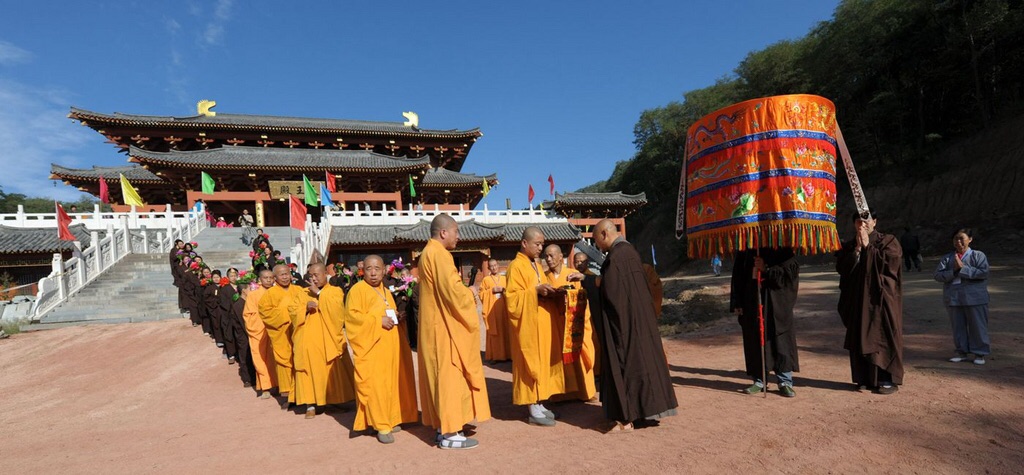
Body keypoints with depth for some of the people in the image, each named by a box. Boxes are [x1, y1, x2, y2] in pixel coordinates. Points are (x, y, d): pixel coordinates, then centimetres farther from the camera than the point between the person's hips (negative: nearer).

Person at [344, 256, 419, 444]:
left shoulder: (386, 292, 17)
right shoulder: (357, 290, -6)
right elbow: (352, 316, -16)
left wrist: (399, 317, 5)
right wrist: (378, 320, -20)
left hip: (390, 346, 8)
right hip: (371, 347, -7)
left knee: (392, 382, 10)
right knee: (375, 384, -7)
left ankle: (391, 419, 21)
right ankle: (381, 425, -1)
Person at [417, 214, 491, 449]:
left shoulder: (428, 253, 16)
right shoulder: (439, 254, -17)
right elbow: (452, 290, -24)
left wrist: (465, 294, 12)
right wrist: (470, 297, -5)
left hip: (436, 326, 10)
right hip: (446, 327, -10)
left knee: (440, 375, 13)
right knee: (450, 376, -4)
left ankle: (443, 426, 21)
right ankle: (449, 433, 3)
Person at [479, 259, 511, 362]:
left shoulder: (504, 278, 13)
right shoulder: (486, 279, 6)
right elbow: (482, 294, 2)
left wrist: (504, 290, -7)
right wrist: (492, 290, -10)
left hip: (504, 308, 2)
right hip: (492, 309, -2)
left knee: (505, 330, 0)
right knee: (494, 332, -4)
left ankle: (507, 354, 8)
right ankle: (495, 355, 2)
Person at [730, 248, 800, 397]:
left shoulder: (784, 249, -1)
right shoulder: (746, 251, 6)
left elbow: (791, 270, -9)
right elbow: (737, 276, 8)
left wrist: (766, 269, -17)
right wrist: (737, 303, 3)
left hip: (777, 304, -2)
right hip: (752, 302, 2)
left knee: (781, 341, 2)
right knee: (754, 342, 7)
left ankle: (785, 382, 13)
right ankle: (758, 381, 18)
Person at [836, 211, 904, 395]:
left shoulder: (888, 241, 1)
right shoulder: (848, 246, 10)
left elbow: (891, 263, -15)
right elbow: (841, 267, -4)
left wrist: (868, 247, -12)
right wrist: (857, 249, -12)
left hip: (881, 299, -3)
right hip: (857, 300, 4)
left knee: (883, 337, -2)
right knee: (859, 338, 5)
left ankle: (889, 379, 8)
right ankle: (865, 378, 15)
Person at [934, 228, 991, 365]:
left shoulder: (978, 255, 0)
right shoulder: (947, 258, 8)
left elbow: (983, 273, -15)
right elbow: (938, 275, -2)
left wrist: (963, 269, -18)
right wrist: (953, 272, -17)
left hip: (975, 298, -3)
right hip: (953, 298, 3)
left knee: (977, 326, 4)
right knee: (958, 327, 10)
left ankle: (980, 353, 16)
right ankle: (962, 352, 22)